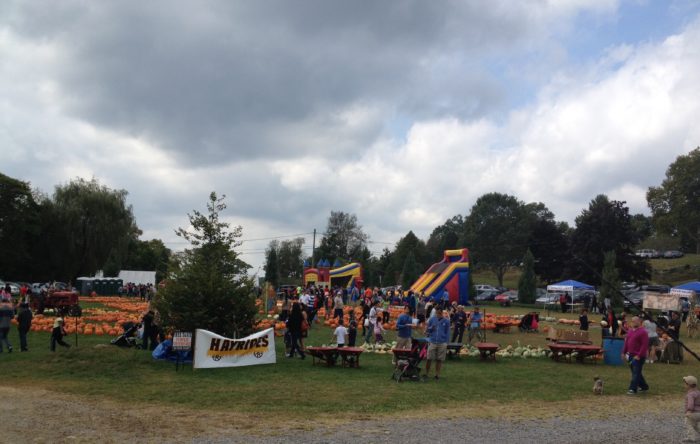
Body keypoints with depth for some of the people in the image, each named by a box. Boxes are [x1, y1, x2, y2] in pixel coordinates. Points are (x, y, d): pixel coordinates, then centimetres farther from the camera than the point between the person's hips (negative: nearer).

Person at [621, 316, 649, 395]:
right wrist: (624, 352, 13)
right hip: (630, 355, 9)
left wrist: (639, 355, -20)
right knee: (636, 372, 17)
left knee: (636, 373, -7)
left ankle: (633, 389, -7)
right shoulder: (630, 331, 13)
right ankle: (644, 386, 32)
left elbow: (645, 345, -17)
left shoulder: (642, 332, -12)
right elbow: (626, 342, 18)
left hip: (638, 357, -9)